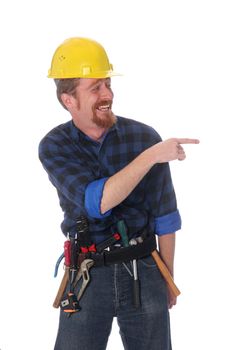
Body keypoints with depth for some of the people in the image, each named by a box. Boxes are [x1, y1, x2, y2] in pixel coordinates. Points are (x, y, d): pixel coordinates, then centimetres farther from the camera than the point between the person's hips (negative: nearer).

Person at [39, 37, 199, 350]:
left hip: (142, 272, 1)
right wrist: (151, 156, -30)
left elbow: (164, 215, 1)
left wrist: (167, 280, 7)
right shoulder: (53, 147, -8)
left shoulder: (144, 137, -7)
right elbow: (98, 203, -24)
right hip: (87, 277, 0)